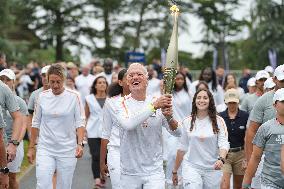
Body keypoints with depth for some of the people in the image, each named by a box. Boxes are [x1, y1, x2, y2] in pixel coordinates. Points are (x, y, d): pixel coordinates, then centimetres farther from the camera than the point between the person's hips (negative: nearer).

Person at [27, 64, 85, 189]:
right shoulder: (42, 96, 3)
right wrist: (31, 147, 9)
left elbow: (80, 122, -3)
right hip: (45, 149, 1)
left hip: (67, 150, -1)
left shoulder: (74, 97, -3)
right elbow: (36, 123, 10)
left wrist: (80, 144, -17)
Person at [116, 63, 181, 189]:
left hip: (154, 171, 0)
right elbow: (128, 124, -26)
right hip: (129, 173, 0)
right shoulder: (122, 104, -4)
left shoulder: (159, 102, 1)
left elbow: (177, 133, 0)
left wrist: (169, 117, -21)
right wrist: (154, 106, -29)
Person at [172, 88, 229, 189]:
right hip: (191, 167, 0)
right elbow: (182, 148, 10)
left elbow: (223, 143, -8)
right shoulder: (187, 122, 4)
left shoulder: (218, 121, 0)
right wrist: (175, 171, 12)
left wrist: (221, 159, -29)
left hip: (212, 169, 0)